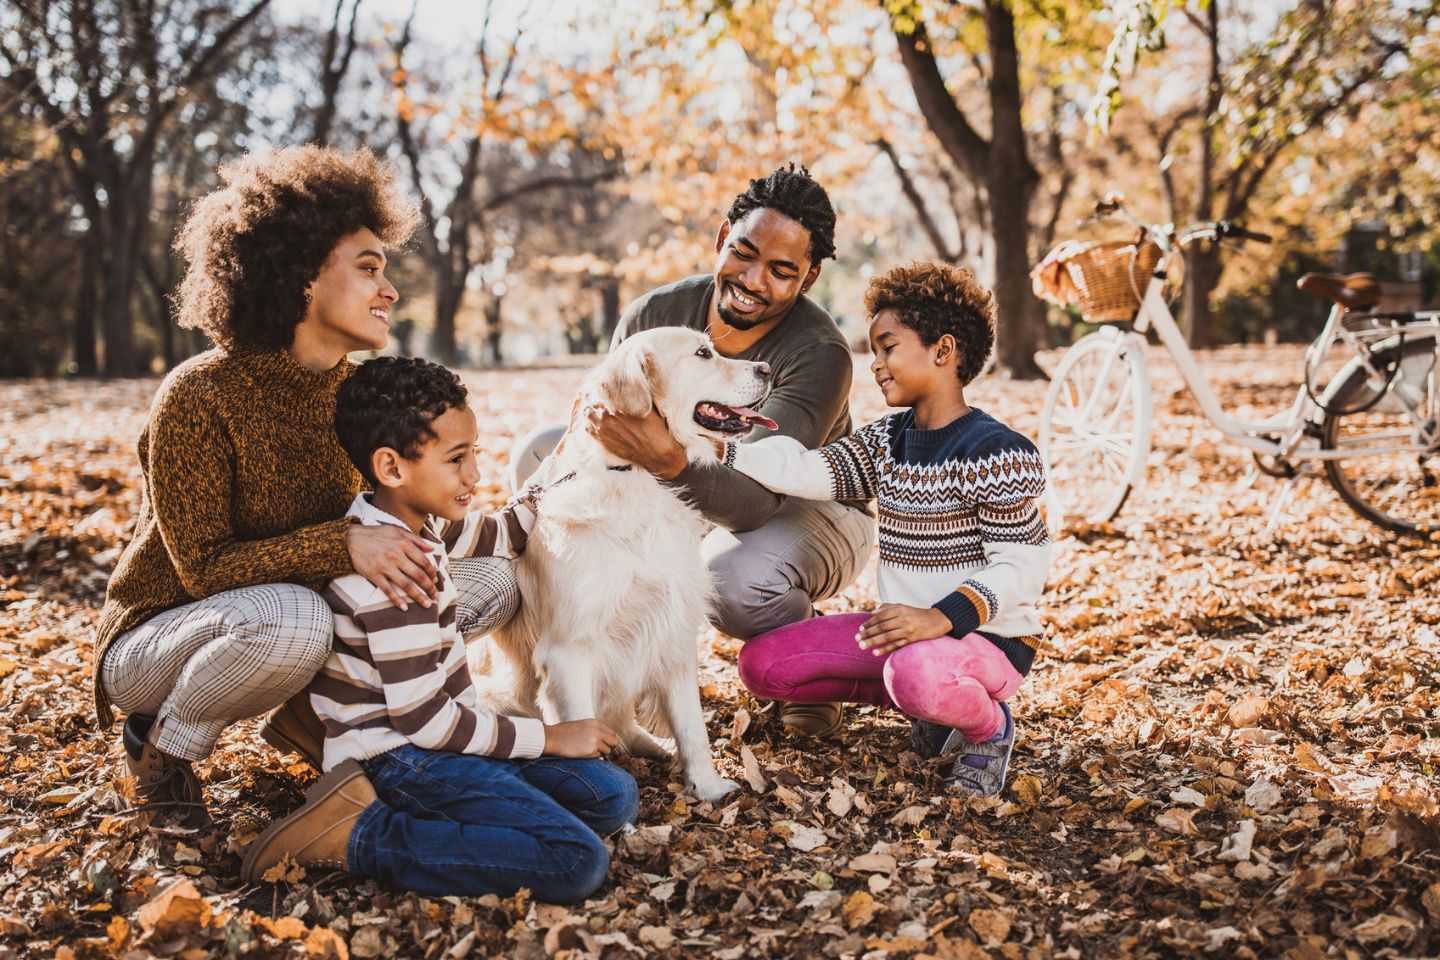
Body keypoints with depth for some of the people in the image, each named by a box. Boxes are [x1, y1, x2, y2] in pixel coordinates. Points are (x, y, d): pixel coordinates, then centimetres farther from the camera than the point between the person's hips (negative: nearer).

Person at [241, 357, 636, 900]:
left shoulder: (419, 520, 6)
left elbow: (498, 536, 26)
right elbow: (420, 717, -22)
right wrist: (548, 737, -13)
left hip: (437, 736, 10)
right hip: (398, 759, -10)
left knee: (615, 798, 2)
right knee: (577, 863, -23)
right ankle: (360, 838, -14)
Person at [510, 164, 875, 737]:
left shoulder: (818, 355, -29)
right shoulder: (657, 315, -14)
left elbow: (756, 502, -38)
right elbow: (600, 426, -3)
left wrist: (669, 461, -55)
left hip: (810, 510, -5)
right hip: (690, 495, 5)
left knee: (735, 583, -40)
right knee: (540, 454, -9)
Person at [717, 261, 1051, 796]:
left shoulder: (997, 453, -14)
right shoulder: (886, 442, 9)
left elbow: (1020, 564, -19)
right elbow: (806, 470, -2)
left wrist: (941, 617, -34)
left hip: (988, 635, -8)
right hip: (905, 628, 8)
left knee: (918, 673, -42)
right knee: (761, 664, -3)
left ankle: (989, 724, -4)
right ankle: (927, 700, 7)